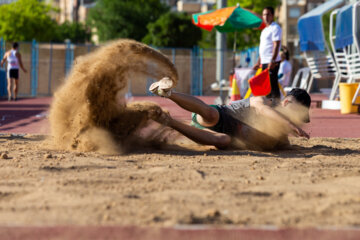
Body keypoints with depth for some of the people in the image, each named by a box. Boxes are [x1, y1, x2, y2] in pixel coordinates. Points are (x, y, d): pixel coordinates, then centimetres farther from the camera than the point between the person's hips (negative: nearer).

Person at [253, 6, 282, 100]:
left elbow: (276, 45, -17)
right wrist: (258, 62, 25)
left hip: (272, 63, -9)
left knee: (273, 85, -11)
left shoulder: (275, 28, -8)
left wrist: (272, 61, -25)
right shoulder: (265, 30, 21)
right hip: (264, 62, 9)